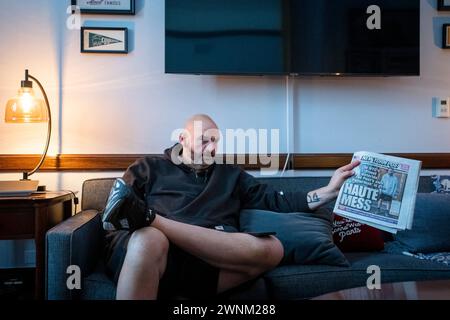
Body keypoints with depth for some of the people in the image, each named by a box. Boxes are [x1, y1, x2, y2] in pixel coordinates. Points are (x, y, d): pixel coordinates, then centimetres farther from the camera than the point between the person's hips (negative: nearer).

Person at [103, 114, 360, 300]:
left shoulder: (231, 175, 30)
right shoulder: (150, 168, 21)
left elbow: (277, 200, 24)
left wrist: (330, 190, 15)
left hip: (211, 258, 4)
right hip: (148, 250, -3)